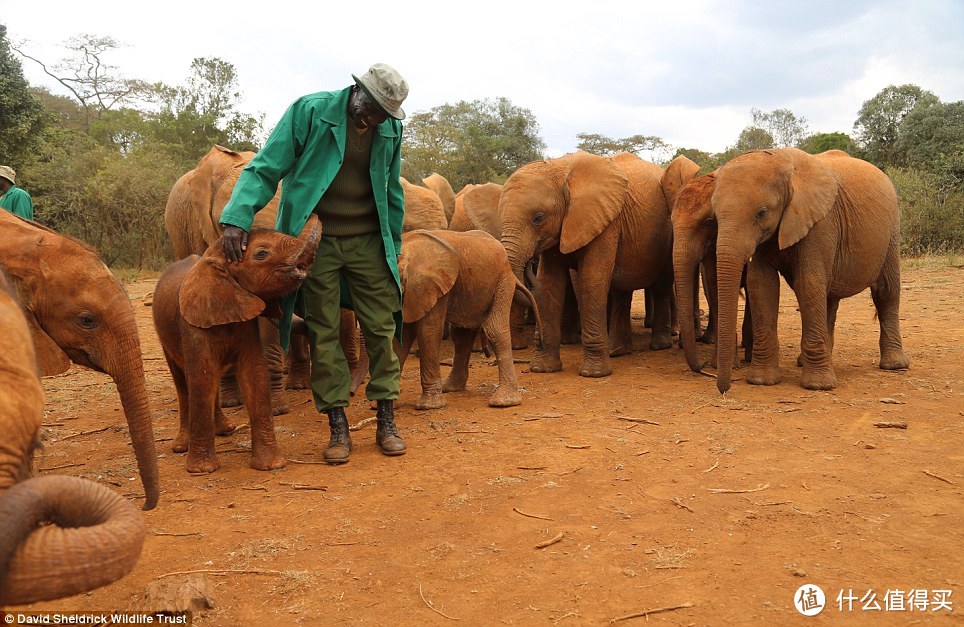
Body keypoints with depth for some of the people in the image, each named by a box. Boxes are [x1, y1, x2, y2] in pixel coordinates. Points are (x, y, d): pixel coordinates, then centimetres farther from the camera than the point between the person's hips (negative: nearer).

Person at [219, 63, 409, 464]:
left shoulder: (390, 130, 2)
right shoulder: (309, 111, -10)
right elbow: (264, 168, -11)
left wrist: (393, 246, 16)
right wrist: (237, 218, -24)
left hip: (368, 241, 3)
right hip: (316, 241, -2)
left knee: (382, 328, 1)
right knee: (323, 334, -1)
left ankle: (386, 423, 12)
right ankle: (338, 429, 9)